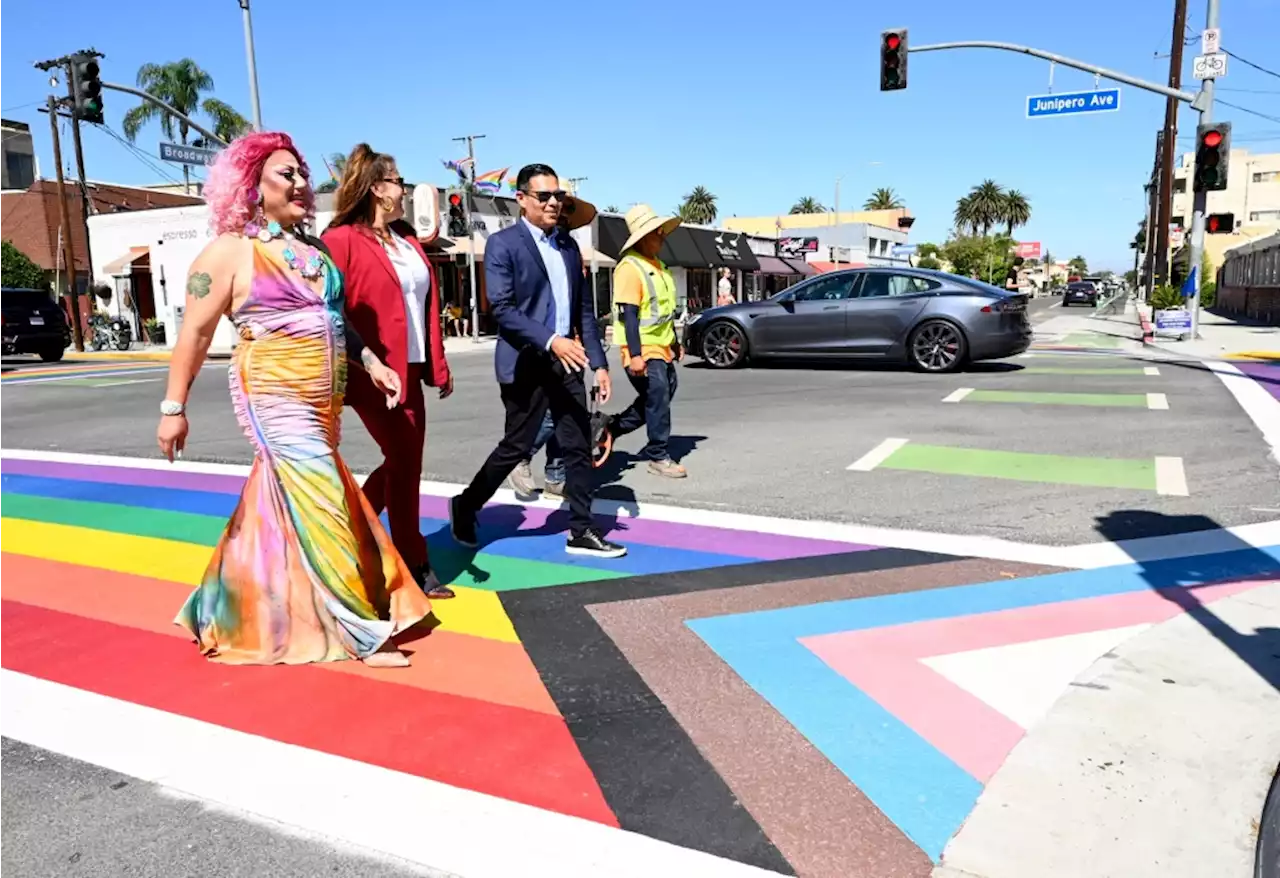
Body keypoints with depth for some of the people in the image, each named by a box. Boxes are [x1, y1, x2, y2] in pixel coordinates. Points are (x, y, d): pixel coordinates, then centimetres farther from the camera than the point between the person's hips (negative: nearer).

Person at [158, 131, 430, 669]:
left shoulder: (310, 250, 14)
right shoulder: (230, 251, -7)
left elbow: (334, 319, 23)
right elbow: (196, 332, -7)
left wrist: (370, 363, 12)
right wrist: (173, 408, -9)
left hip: (322, 399, 8)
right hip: (274, 395, -8)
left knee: (276, 504, 15)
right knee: (322, 508, -9)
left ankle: (223, 609, 33)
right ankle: (364, 632, -2)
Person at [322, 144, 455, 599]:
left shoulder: (406, 239, 16)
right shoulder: (342, 240, -9)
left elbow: (427, 306, 16)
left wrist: (438, 365, 14)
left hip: (409, 371, 8)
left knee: (402, 463, 12)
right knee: (405, 465, -3)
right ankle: (415, 569, 10)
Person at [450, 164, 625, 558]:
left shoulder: (568, 245, 13)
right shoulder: (502, 244, -6)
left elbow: (584, 309, 14)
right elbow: (502, 308, -16)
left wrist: (599, 362, 6)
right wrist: (550, 341, -25)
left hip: (565, 361, 6)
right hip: (526, 363, -6)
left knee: (578, 446, 5)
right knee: (516, 446, 3)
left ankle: (581, 532, 14)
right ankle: (465, 506, 24)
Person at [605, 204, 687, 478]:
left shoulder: (656, 265, 14)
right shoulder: (630, 267, -15)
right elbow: (628, 314, -20)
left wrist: (675, 343, 23)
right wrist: (635, 355, -25)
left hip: (662, 348, 10)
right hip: (644, 350, -10)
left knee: (660, 399, 15)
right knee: (658, 401, -6)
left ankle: (612, 427, 28)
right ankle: (659, 457, 7)